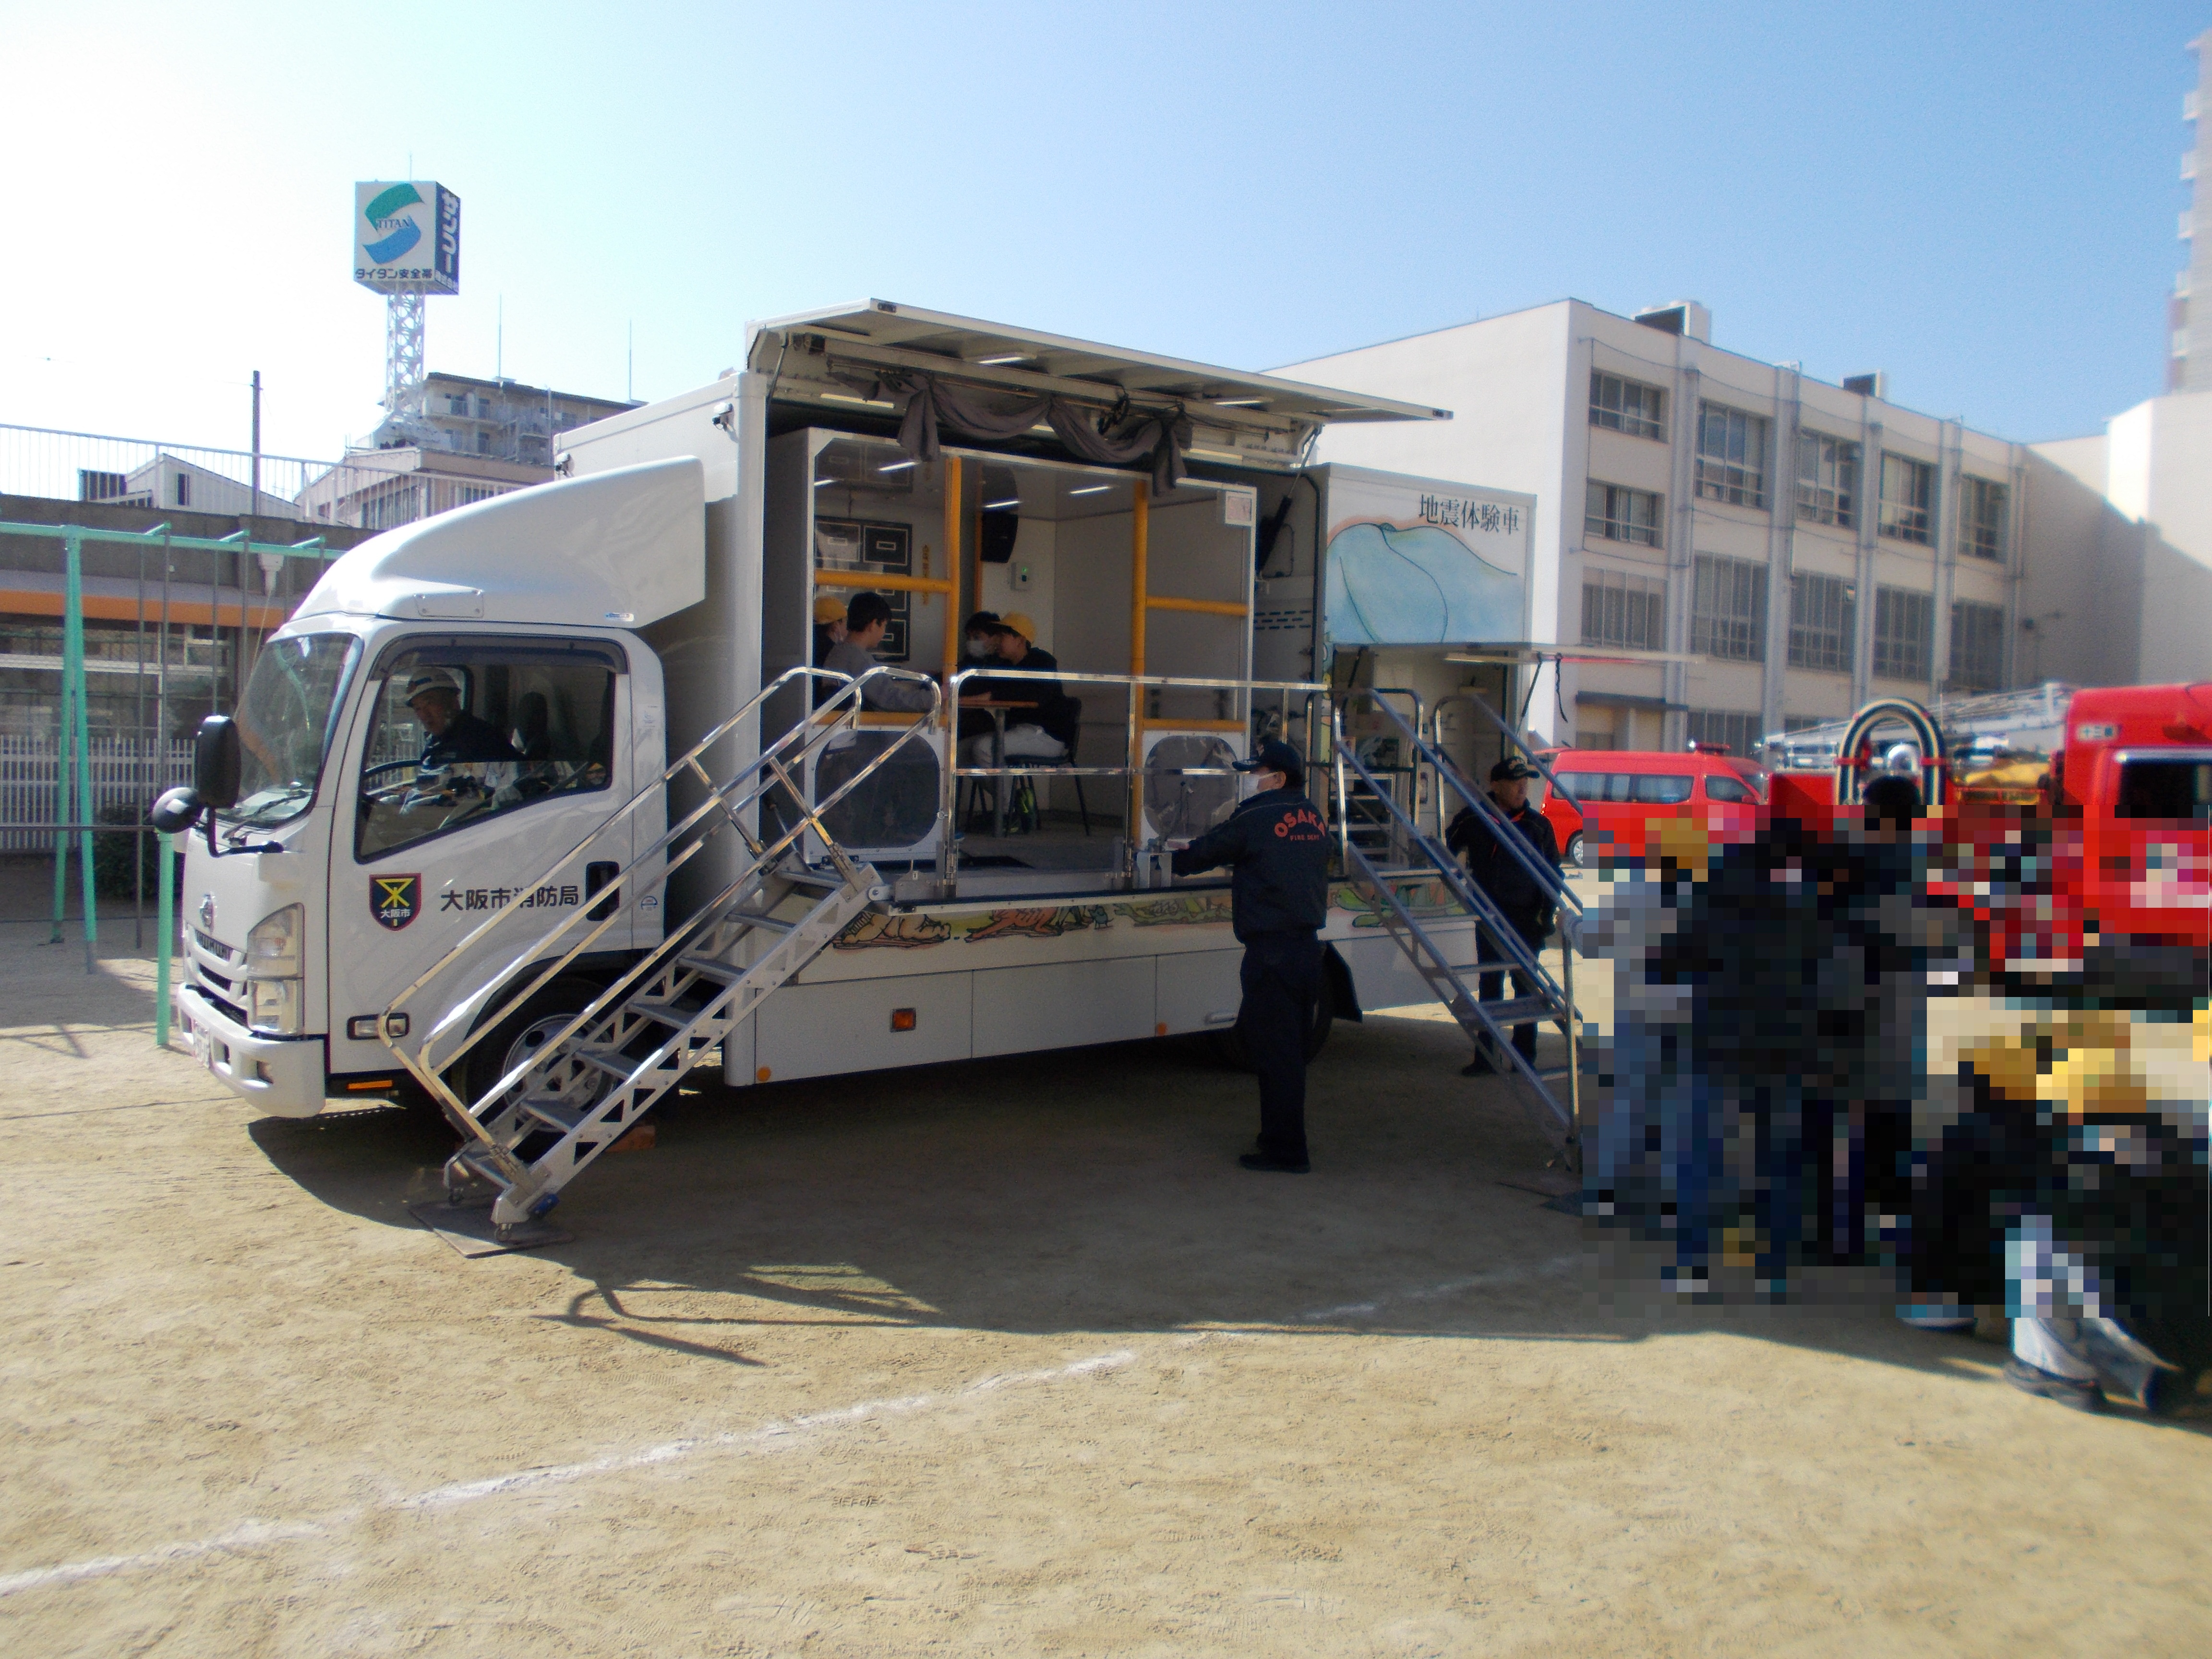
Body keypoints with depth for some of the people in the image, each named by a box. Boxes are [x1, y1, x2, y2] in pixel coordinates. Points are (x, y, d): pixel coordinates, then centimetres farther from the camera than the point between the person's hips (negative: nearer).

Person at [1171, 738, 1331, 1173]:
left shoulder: (1256, 818, -8)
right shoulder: (1314, 820, 13)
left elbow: (1206, 852, 1)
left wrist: (1174, 860, 24)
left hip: (1271, 951, -8)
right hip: (1308, 945, 8)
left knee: (1273, 1050, -2)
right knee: (1290, 1048, 16)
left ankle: (1285, 1149, 3)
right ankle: (1281, 1137, 26)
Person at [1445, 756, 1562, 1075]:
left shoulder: (1538, 825, -1)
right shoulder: (1472, 819, 0)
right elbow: (1447, 850, 17)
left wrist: (1546, 915, -4)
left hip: (1526, 919, -1)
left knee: (1526, 986, 5)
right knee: (1489, 986, 7)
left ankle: (1525, 1055, 13)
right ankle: (1487, 1057, 14)